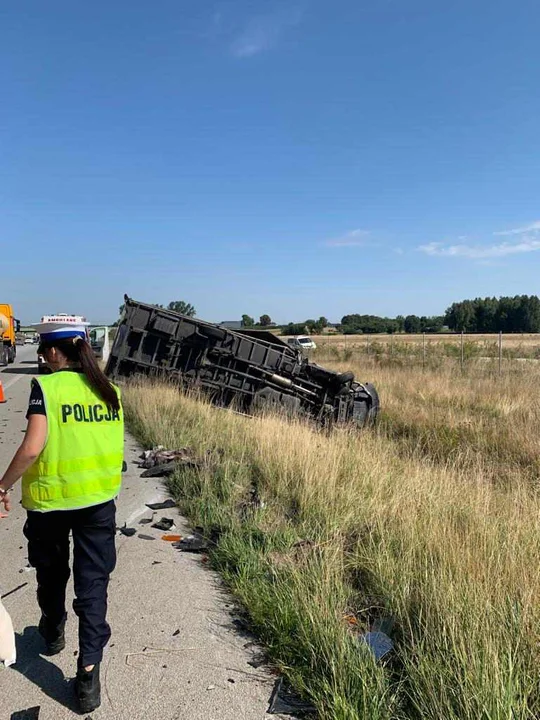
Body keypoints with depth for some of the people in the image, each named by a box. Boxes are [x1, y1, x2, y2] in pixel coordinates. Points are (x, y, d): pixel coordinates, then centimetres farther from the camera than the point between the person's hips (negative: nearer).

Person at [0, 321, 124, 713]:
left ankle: (53, 634, 48)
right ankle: (88, 671, 11)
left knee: (52, 573, 24)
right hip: (99, 497, 3)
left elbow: (33, 447, -22)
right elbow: (112, 444, 5)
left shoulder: (46, 386, -14)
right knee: (93, 582, 10)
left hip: (51, 498, -2)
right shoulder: (109, 389, 0)